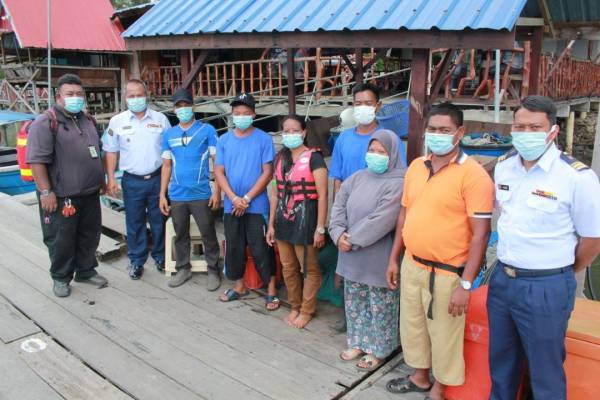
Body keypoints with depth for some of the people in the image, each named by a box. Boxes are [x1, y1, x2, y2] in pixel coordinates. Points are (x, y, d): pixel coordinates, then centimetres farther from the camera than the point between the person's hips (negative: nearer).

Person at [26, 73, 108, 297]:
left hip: (90, 194, 7)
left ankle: (86, 271, 33)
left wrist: (101, 180, 21)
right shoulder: (46, 122, -11)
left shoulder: (88, 120, 13)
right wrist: (46, 191, -22)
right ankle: (61, 278, 23)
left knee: (90, 235, 16)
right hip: (61, 197, -7)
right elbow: (37, 160, -17)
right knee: (61, 240, 5)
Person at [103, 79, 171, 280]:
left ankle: (160, 257, 27)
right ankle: (136, 261, 23)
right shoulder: (117, 121, 1)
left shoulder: (160, 119, 1)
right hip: (132, 181, 0)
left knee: (158, 220, 11)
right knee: (134, 223, 8)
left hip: (157, 178, 0)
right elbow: (111, 152, 5)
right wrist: (111, 179, -1)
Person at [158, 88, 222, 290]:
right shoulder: (168, 134, 8)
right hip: (177, 196, 4)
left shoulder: (207, 130, -4)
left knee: (208, 234, 5)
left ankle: (213, 271, 20)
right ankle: (183, 269, 31)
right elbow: (166, 166, 11)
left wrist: (217, 191, -9)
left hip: (201, 194, -4)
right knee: (180, 235, 16)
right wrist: (162, 195, 7)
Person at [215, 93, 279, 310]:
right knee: (233, 247, 13)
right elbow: (219, 172, 2)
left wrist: (247, 199, -13)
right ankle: (239, 286, 31)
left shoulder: (264, 139, -5)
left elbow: (267, 172, -9)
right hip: (231, 206, 4)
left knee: (261, 249, 1)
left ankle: (271, 290, 15)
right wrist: (234, 198, -12)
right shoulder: (224, 140, 4)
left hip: (257, 206, -4)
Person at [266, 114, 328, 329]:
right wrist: (271, 224, 12)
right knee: (288, 267, 14)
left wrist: (320, 228, -15)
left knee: (310, 268, 6)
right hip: (283, 219, 6)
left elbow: (322, 195, -12)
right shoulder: (280, 158, 11)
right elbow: (276, 193, 14)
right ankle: (295, 306, 32)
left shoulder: (314, 158, -9)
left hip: (304, 219, -6)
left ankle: (306, 310, 22)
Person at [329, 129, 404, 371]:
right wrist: (339, 234, -10)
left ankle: (378, 350, 28)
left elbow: (380, 221, -22)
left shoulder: (398, 183, -15)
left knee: (379, 306, 9)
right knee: (354, 302, 19)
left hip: (378, 258, -7)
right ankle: (358, 343, 37)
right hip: (353, 256, 7)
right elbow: (339, 205, 6)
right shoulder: (358, 178, 7)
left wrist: (352, 240, -17)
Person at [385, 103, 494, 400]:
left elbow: (481, 233, -16)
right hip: (411, 265, 6)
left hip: (446, 273, -6)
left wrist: (465, 284, -18)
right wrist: (394, 258, 13)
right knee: (412, 326, 21)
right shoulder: (415, 167, 5)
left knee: (444, 335, 11)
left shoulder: (473, 174, -15)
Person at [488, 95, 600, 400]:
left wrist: (563, 272, 4)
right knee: (501, 361, 22)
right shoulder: (504, 166, 2)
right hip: (502, 279, 6)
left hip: (546, 288, -5)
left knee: (545, 372, 11)